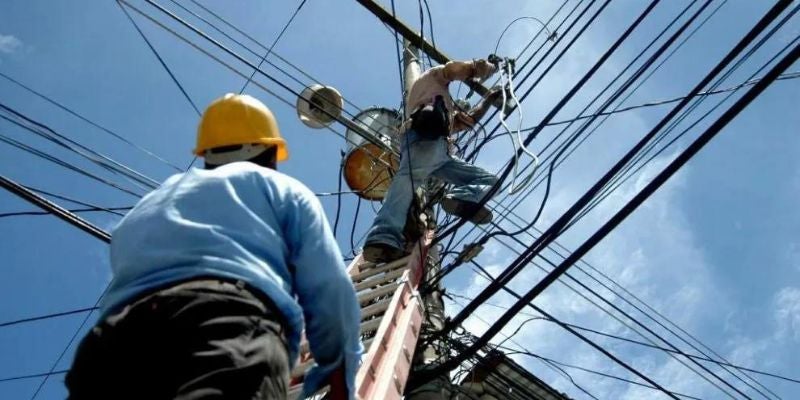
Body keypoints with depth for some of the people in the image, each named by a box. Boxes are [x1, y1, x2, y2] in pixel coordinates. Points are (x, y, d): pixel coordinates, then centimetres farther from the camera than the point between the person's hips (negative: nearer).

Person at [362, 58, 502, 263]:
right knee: (409, 178, -33)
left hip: (441, 151, 8)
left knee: (489, 179, 3)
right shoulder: (434, 75, 30)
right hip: (425, 136, -8)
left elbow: (469, 119, 50)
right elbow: (468, 69, 18)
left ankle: (459, 200, -30)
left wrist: (490, 98, 57)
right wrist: (490, 67, 36)